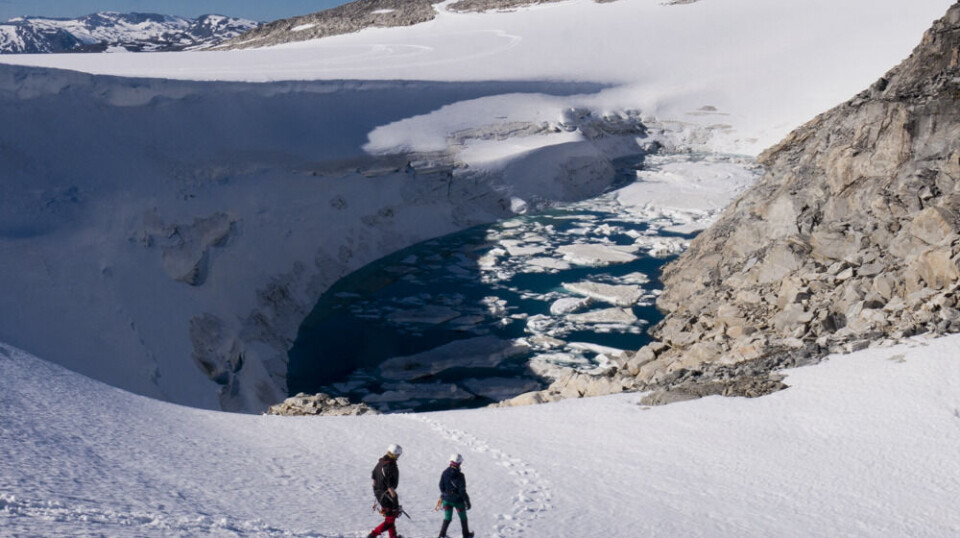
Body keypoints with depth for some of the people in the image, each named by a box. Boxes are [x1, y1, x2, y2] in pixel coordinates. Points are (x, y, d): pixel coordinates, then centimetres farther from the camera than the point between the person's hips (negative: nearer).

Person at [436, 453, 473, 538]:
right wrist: (467, 501, -10)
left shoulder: (445, 472, -10)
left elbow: (441, 486, 1)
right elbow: (462, 491, -21)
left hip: (447, 499, 3)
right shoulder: (460, 476, -24)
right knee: (463, 518, 19)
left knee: (447, 518, 18)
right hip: (458, 500, -3)